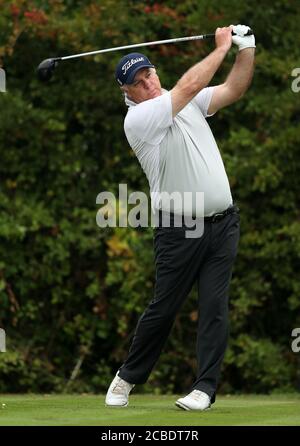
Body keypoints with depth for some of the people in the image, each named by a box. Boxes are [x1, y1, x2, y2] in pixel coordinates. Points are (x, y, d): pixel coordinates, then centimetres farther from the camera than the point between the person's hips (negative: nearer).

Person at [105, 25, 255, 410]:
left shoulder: (187, 104, 11)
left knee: (214, 307, -3)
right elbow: (189, 85, -18)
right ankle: (129, 377, 20)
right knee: (163, 308, 2)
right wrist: (221, 47, -9)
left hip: (223, 224, 5)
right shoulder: (137, 118, -11)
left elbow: (233, 89, 7)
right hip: (179, 231, -5)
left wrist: (246, 48, -8)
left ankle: (205, 386, -1)